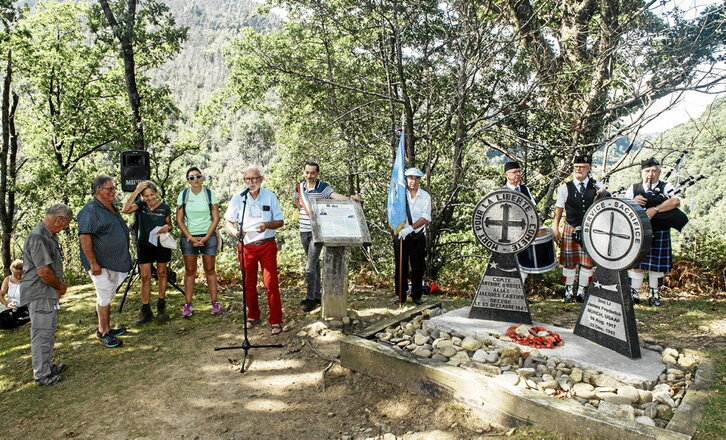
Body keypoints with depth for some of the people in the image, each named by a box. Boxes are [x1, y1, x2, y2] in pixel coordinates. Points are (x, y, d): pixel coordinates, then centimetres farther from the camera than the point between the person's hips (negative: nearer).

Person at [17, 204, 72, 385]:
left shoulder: (48, 235, 8)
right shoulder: (38, 238, -24)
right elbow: (44, 272, -25)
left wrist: (59, 286, 6)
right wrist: (61, 286, -9)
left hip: (48, 293, 10)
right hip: (39, 294, -10)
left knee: (49, 330, 20)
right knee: (42, 333, 0)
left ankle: (47, 366, 34)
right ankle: (42, 375, 12)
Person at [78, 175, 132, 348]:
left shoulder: (111, 208, 12)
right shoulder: (91, 210, -17)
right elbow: (84, 237, -23)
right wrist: (93, 263, -24)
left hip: (114, 262, 9)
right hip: (100, 264, -9)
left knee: (108, 296, 17)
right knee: (104, 297, -1)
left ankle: (107, 329, 29)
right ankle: (103, 333, 11)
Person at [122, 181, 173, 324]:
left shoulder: (165, 208, -3)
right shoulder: (140, 205, -3)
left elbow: (169, 225, 9)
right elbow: (125, 209, -23)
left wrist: (167, 227, -16)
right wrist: (136, 191, -22)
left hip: (161, 245, 0)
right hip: (144, 245, 0)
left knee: (161, 274, 10)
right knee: (145, 277, 1)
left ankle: (161, 307, 22)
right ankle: (145, 310, 9)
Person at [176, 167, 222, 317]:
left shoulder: (210, 194, -1)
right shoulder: (183, 195, 1)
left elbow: (216, 218, -2)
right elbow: (179, 220, 1)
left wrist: (205, 238, -10)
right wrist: (190, 238, -9)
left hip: (208, 237, 0)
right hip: (188, 237, 1)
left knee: (210, 270, 3)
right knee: (190, 271, 4)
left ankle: (214, 303, 8)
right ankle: (188, 305, 8)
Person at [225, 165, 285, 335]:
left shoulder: (270, 197, 1)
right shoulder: (238, 198, 2)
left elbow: (280, 222, 3)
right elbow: (229, 222, 5)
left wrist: (268, 225, -18)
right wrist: (234, 231, -18)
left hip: (267, 245, -1)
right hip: (246, 246, 2)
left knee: (271, 284, -4)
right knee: (249, 284, 11)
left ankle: (276, 321, 6)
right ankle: (253, 316, 29)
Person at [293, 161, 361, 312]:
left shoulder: (323, 187, -9)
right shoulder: (299, 187, 7)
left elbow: (336, 195, -27)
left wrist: (349, 198, -45)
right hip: (304, 231, 6)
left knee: (310, 266, -9)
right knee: (314, 264, 15)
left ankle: (310, 298, 3)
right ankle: (317, 295, 25)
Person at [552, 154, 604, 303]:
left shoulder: (598, 187, 4)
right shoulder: (565, 188, 1)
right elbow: (558, 209, 3)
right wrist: (555, 229, -4)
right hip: (570, 229, -1)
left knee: (587, 262, 5)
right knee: (569, 261, 3)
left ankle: (581, 291, 18)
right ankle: (568, 291, 16)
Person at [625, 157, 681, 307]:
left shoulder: (666, 187, 5)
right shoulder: (634, 188, 11)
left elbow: (675, 201, -14)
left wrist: (655, 209, -23)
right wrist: (633, 202, -17)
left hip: (659, 234, -1)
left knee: (656, 265, 6)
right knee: (635, 264, 2)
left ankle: (654, 295, 20)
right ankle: (634, 294, 12)